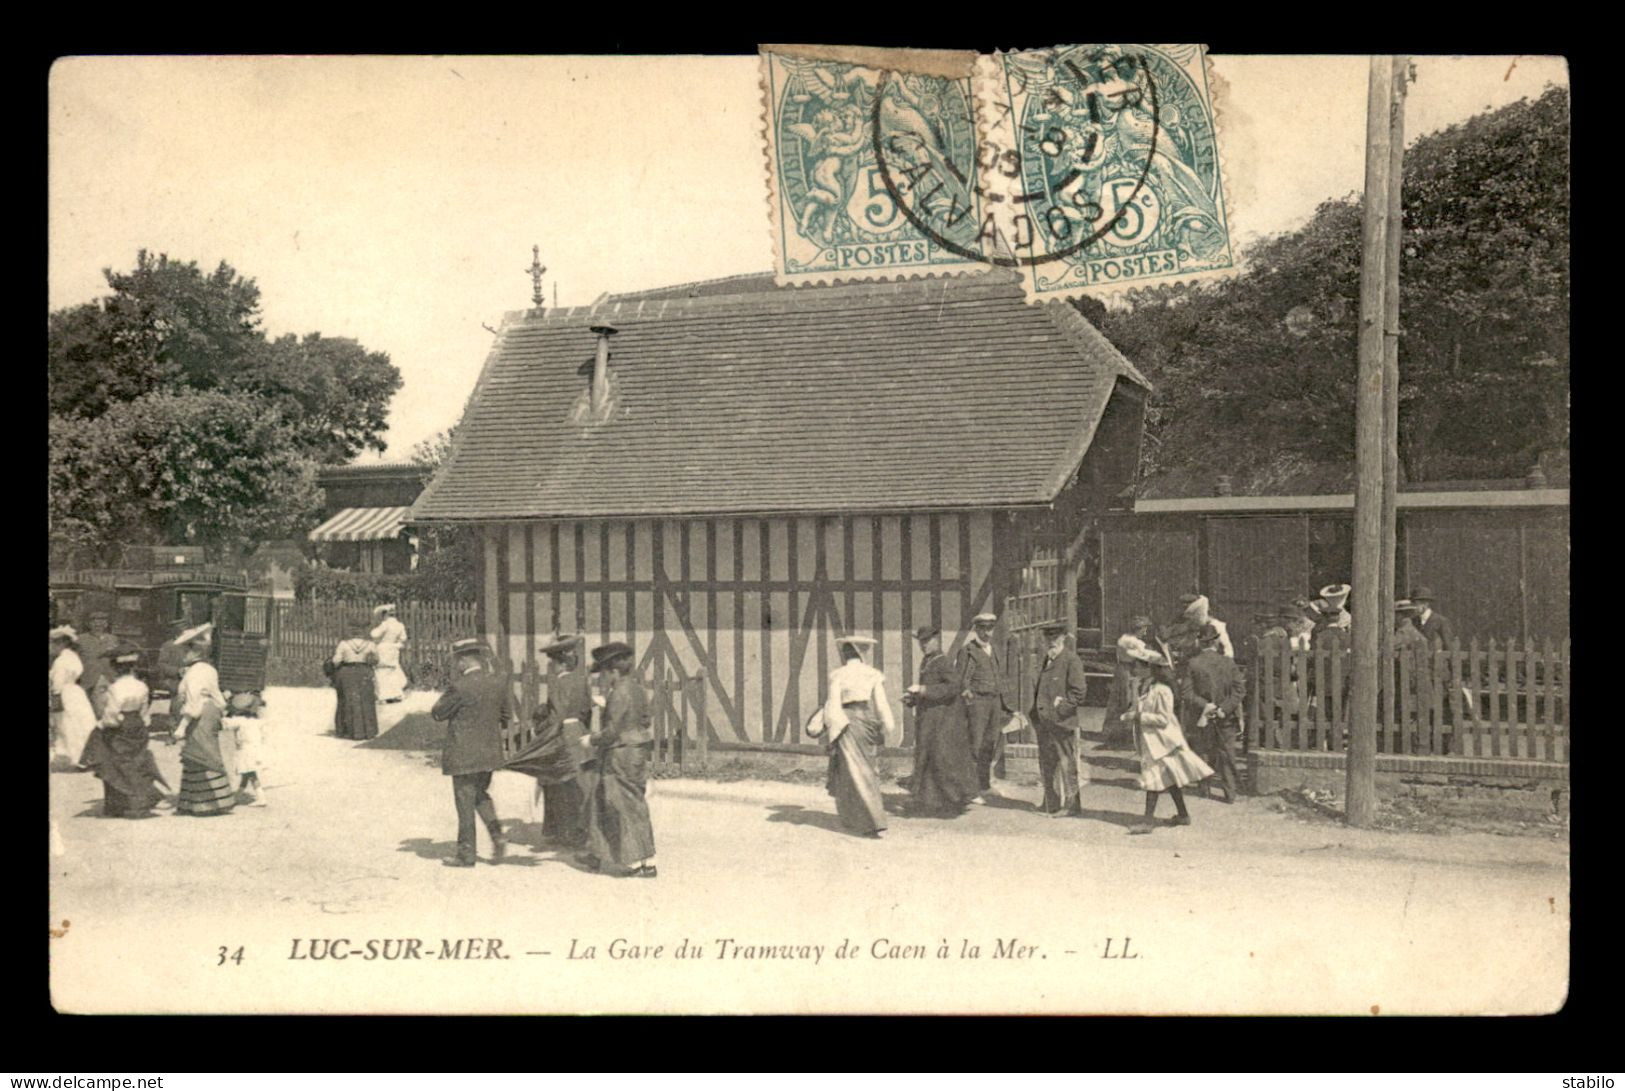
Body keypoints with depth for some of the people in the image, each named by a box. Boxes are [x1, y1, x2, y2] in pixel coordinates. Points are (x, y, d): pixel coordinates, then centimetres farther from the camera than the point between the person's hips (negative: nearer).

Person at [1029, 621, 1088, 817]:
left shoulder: (1071, 660, -9)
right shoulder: (1047, 658, 17)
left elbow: (1079, 692, -14)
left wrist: (1061, 708, -15)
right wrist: (1037, 709, 12)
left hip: (1062, 721, -8)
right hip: (1044, 720, 8)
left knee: (1066, 763, -1)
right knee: (1047, 764, 12)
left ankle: (1071, 804, 7)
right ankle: (1051, 803, 20)